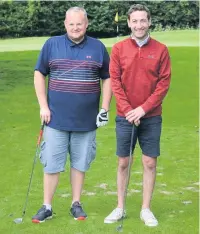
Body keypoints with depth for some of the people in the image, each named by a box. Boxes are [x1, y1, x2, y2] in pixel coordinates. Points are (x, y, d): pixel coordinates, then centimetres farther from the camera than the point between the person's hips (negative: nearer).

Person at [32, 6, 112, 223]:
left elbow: (107, 79, 8)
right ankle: (47, 207, 13)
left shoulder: (98, 47, 2)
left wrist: (105, 109, 1)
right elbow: (39, 74, 5)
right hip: (56, 118, -1)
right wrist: (43, 106, -2)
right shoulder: (51, 45, 1)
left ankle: (76, 204, 23)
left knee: (79, 164, 10)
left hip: (86, 120, 1)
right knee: (52, 164, 2)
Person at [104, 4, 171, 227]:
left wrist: (143, 108, -12)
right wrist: (128, 111, -11)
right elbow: (114, 81, -2)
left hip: (151, 117, 0)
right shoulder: (118, 48, 0)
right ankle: (120, 208, 18)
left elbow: (164, 83, -4)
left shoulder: (161, 50, -1)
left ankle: (146, 209, 14)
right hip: (125, 116, 0)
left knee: (150, 162, 3)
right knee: (123, 162, 7)